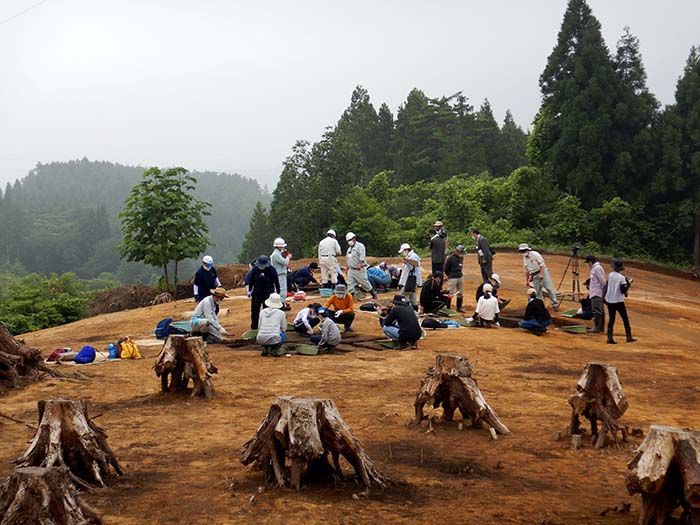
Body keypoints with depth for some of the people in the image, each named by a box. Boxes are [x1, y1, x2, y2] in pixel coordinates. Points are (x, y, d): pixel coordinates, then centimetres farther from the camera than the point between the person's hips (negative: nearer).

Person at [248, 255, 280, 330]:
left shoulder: (271, 270, -11)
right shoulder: (255, 269, -4)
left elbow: (276, 282, -4)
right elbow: (251, 281, 9)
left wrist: (278, 293, -4)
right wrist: (250, 290, 11)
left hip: (268, 294, -3)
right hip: (256, 294, 3)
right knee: (254, 311, 7)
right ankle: (254, 327, 19)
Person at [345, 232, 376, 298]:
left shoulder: (360, 246, -6)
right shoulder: (349, 248, 20)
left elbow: (362, 256, -19)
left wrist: (360, 264, -32)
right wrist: (347, 268, 20)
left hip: (359, 269, -7)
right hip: (351, 270, 7)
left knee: (365, 283, -1)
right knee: (350, 284, 0)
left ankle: (373, 293, 15)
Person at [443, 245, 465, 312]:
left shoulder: (461, 257, 5)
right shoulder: (450, 258, -15)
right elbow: (446, 269, -8)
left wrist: (459, 273, 11)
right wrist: (450, 276, 0)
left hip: (460, 276, 7)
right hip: (452, 278, -7)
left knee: (460, 293, 13)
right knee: (450, 293, -5)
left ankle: (459, 307, 24)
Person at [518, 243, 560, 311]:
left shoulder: (535, 254, -10)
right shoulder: (524, 258, 12)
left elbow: (542, 264, -14)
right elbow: (526, 271, 21)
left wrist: (541, 274, -23)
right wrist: (527, 280, 19)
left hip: (543, 272, -7)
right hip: (535, 276, 7)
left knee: (549, 288, -11)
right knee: (537, 292, 3)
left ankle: (555, 304, -7)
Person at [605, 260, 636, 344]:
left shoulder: (610, 275, 1)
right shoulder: (622, 278, -12)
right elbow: (623, 290, -14)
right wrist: (629, 284, -3)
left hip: (609, 300, 4)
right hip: (618, 301, -4)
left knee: (611, 319, 7)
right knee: (625, 319, 9)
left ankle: (610, 338, -2)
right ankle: (629, 337, 10)